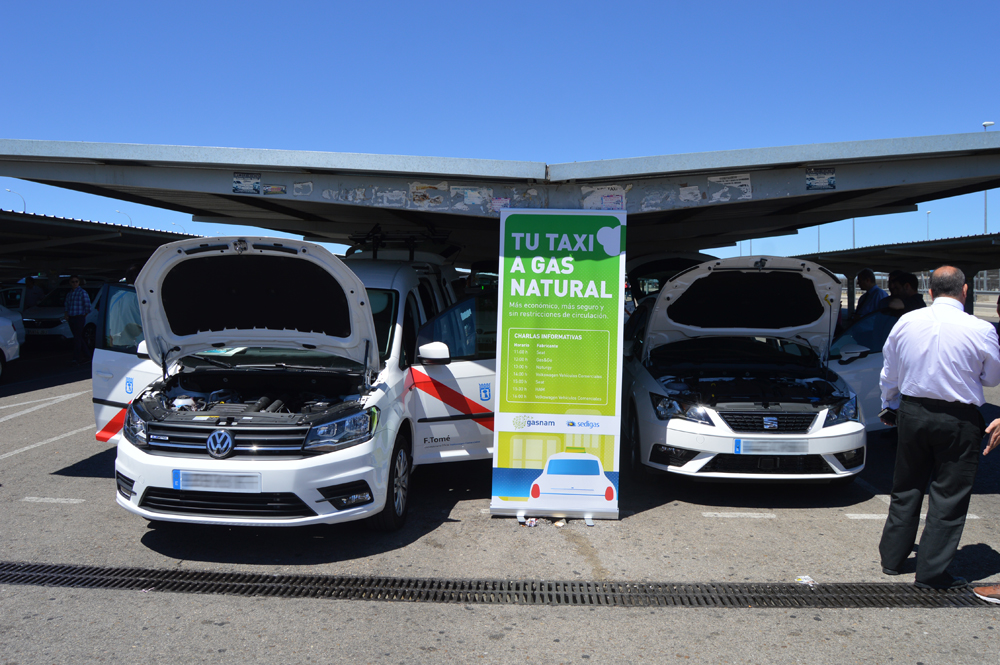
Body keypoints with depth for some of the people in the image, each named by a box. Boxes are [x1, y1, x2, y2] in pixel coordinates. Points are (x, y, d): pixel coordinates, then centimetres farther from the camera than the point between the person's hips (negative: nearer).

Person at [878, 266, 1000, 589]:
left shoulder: (906, 322, -4)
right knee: (948, 496, 7)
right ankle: (931, 572, 13)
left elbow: (888, 372, 7)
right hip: (958, 420, -3)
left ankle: (892, 558, 27)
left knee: (905, 489, 17)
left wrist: (889, 406, 21)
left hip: (911, 412, 4)